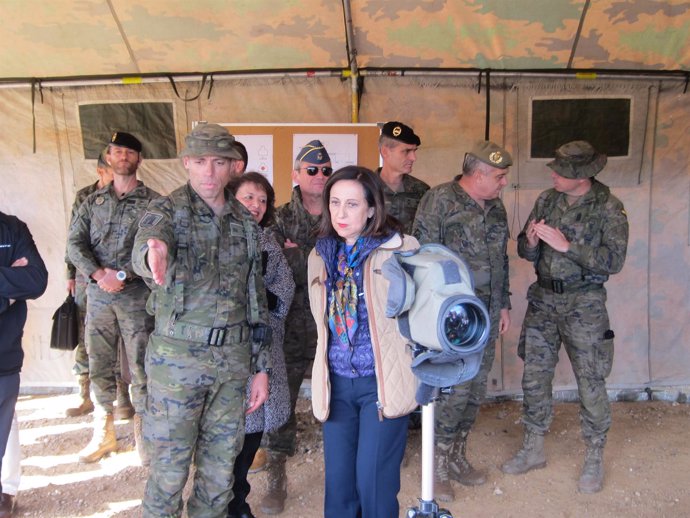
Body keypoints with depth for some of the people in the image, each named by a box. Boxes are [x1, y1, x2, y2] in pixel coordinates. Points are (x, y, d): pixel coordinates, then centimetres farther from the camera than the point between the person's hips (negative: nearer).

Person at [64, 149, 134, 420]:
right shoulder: (84, 197, 7)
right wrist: (71, 273, 12)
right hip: (86, 280, 4)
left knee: (118, 342, 1)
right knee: (83, 340, 9)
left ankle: (122, 398, 14)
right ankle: (86, 397, 23)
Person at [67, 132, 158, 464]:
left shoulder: (153, 203, 1)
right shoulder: (92, 202, 13)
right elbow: (75, 243, 3)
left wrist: (122, 275, -17)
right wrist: (98, 273, -13)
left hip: (137, 293, -4)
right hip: (98, 293, 4)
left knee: (141, 367, 0)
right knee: (99, 365, 11)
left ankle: (144, 436, 13)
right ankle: (103, 434, 26)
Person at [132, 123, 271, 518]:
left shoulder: (246, 223, 7)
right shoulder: (168, 210, -6)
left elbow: (257, 299, 10)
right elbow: (145, 245, -30)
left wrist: (261, 367, 8)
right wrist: (152, 253, -55)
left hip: (234, 356, 4)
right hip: (177, 355, -4)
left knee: (221, 463, 15)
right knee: (170, 466, 6)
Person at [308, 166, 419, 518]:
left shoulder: (402, 250, -9)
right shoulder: (321, 256, 8)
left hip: (383, 382, -4)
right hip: (337, 383, 5)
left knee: (373, 483, -1)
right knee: (338, 482, 11)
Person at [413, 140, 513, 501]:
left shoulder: (495, 207, 12)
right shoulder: (440, 200, -10)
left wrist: (503, 304, 19)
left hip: (487, 315, 7)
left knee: (476, 390, 12)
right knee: (455, 388, -6)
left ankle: (457, 457, 30)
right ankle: (438, 466, 12)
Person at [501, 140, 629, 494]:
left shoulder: (608, 207, -9)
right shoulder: (546, 200, 3)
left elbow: (614, 260, -17)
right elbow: (526, 253, 7)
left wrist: (566, 245, -24)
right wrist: (530, 242, -16)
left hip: (583, 303, -4)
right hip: (542, 298, 4)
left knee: (590, 381, 3)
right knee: (534, 376, 10)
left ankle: (594, 460, 23)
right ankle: (533, 450, 27)